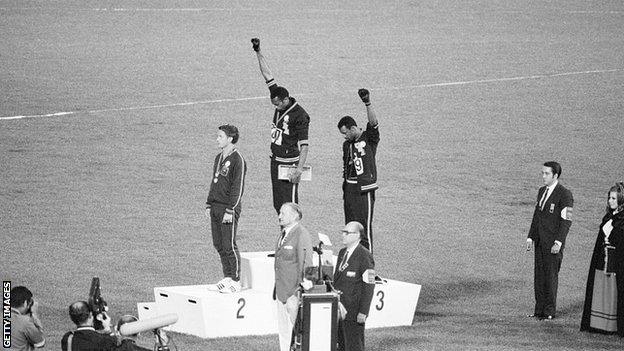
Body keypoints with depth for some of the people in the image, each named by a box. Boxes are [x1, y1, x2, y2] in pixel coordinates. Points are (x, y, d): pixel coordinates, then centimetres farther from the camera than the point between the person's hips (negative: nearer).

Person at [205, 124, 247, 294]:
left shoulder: (237, 160, -12)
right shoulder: (219, 158, 14)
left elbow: (238, 187, -15)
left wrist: (230, 210, -18)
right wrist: (209, 205, 16)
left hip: (229, 209, -8)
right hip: (216, 207, 8)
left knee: (229, 246, -5)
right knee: (218, 245, 10)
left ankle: (235, 281, 2)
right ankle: (227, 277, 18)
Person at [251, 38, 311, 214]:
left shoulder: (299, 115, -16)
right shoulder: (280, 103, 4)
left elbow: (304, 144, -17)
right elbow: (268, 75, 7)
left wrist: (299, 168, -23)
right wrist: (258, 52, 7)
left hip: (289, 163, -8)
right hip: (275, 160, 8)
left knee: (289, 205, -9)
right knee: (278, 204, 9)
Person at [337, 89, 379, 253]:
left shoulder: (369, 138, -6)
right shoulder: (347, 144, 14)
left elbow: (374, 123, -23)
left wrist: (368, 104, -36)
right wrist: (345, 187, 16)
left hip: (364, 188, -7)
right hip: (350, 188, 7)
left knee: (364, 226, -7)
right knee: (350, 225, 9)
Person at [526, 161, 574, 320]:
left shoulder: (564, 195, -11)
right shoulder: (542, 191, 14)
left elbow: (566, 221, -13)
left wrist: (558, 242, -18)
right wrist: (531, 237, 12)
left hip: (553, 243, -7)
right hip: (540, 241, 7)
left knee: (550, 276, -2)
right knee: (539, 275, 8)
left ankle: (549, 311, 6)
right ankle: (540, 309, 14)